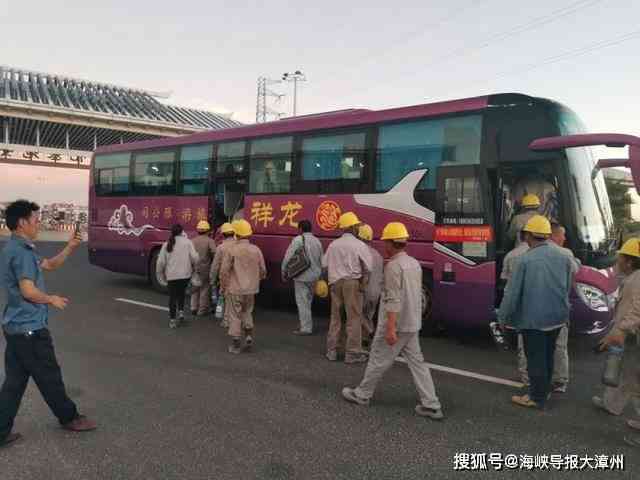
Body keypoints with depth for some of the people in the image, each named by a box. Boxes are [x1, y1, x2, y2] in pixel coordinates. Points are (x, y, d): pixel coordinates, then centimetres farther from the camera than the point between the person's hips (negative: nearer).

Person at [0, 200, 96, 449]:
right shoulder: (21, 252, -20)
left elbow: (49, 265, 21)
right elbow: (28, 291, -26)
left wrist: (70, 248, 8)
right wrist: (52, 299, -9)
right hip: (30, 329, -10)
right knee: (49, 378, 8)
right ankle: (69, 418, 24)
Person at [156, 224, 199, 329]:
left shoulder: (166, 244, 1)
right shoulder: (187, 242, -5)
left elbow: (161, 262, 0)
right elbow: (195, 258, -11)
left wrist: (162, 274, 14)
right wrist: (194, 267, 8)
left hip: (171, 275, 1)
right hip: (185, 274, -1)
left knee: (172, 296, 10)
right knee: (181, 293, 23)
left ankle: (172, 320, 12)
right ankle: (181, 311, 10)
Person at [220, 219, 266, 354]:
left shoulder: (232, 250, -13)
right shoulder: (256, 250, -3)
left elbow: (224, 271, -10)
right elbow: (263, 271, 4)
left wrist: (224, 287, 3)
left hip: (234, 289, -3)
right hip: (251, 289, 3)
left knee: (235, 316, 7)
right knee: (247, 313, 23)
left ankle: (236, 345, 12)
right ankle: (249, 335, 10)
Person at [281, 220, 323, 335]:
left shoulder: (298, 240, -11)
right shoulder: (317, 241, 8)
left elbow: (288, 257, -11)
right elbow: (321, 260, 12)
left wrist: (284, 273, 1)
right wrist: (319, 275, 22)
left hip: (302, 276, -6)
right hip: (314, 276, 6)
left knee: (302, 302, 0)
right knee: (308, 301, 17)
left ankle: (306, 328, 2)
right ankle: (307, 324, 23)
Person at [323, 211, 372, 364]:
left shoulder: (333, 244, 6)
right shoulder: (359, 245, -8)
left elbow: (324, 264, 6)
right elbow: (368, 267, -9)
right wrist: (363, 279, 5)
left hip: (335, 282, 5)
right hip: (352, 282, -5)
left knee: (335, 316, 15)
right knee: (354, 318, 2)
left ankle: (331, 351, 21)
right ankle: (353, 353, 5)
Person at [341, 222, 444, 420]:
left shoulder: (394, 265, -18)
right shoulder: (414, 263, 9)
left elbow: (394, 300, -23)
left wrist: (390, 328, -24)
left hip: (395, 324, -8)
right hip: (412, 324, 8)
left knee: (378, 360, 7)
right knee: (417, 362, 9)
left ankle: (362, 394, 23)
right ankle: (431, 405, 8)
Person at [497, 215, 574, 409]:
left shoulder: (525, 259, -17)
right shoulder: (563, 257, 1)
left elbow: (512, 291, -14)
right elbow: (568, 287, 11)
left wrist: (503, 317, -4)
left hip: (533, 318, -6)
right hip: (557, 317, 6)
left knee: (536, 358, 5)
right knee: (548, 355, 20)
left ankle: (537, 397, 16)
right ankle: (544, 391, 34)